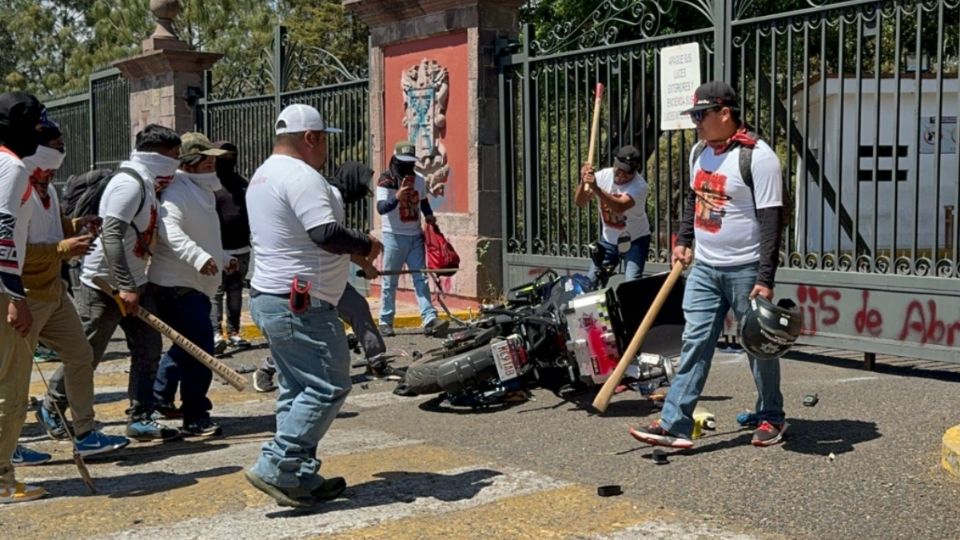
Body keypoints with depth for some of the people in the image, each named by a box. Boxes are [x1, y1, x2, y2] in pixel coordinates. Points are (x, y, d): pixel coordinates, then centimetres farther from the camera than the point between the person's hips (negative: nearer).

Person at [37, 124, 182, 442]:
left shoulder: (146, 183, 10)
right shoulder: (130, 183, -20)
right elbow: (111, 235, -28)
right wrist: (125, 287, -28)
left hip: (133, 283, 9)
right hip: (104, 284, -9)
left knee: (149, 349, 4)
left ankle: (140, 418, 10)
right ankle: (51, 409, 23)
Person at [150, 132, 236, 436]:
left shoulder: (203, 191, 19)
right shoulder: (177, 192, -14)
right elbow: (169, 228, -31)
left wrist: (223, 258, 26)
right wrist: (199, 257, -41)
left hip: (195, 284, 11)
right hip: (178, 284, -11)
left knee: (186, 346, 21)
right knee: (200, 351, -12)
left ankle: (159, 398, 37)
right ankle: (195, 420, -6)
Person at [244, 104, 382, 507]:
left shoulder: (263, 176, 18)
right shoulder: (301, 176, -16)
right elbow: (327, 234, -26)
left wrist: (351, 253, 18)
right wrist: (365, 245, -7)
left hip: (269, 299, 11)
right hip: (302, 306, -11)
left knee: (297, 390, 14)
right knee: (329, 386, -5)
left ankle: (301, 480, 17)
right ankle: (275, 467, -6)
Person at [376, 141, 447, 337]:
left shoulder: (419, 180, 7)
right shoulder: (386, 181, -11)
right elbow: (381, 208, -24)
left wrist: (429, 216, 5)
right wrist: (397, 198, -42)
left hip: (415, 235, 5)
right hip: (394, 236, -5)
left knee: (421, 279, -1)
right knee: (389, 282, 2)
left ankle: (429, 319, -5)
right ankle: (385, 321, 11)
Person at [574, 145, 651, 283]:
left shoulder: (639, 185, -25)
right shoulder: (602, 176, -12)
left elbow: (620, 207, -42)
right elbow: (580, 202, -14)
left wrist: (596, 188, -52)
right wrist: (583, 182, -33)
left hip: (635, 240, -4)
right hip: (608, 240, 5)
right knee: (591, 282, 6)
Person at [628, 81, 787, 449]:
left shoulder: (758, 157, -15)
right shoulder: (700, 152, 9)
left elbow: (770, 220, -18)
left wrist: (765, 279, -21)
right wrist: (683, 240, 13)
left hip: (745, 270, -7)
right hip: (704, 267, 7)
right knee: (694, 343, 1)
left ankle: (771, 419, 25)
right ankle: (675, 424, 0)